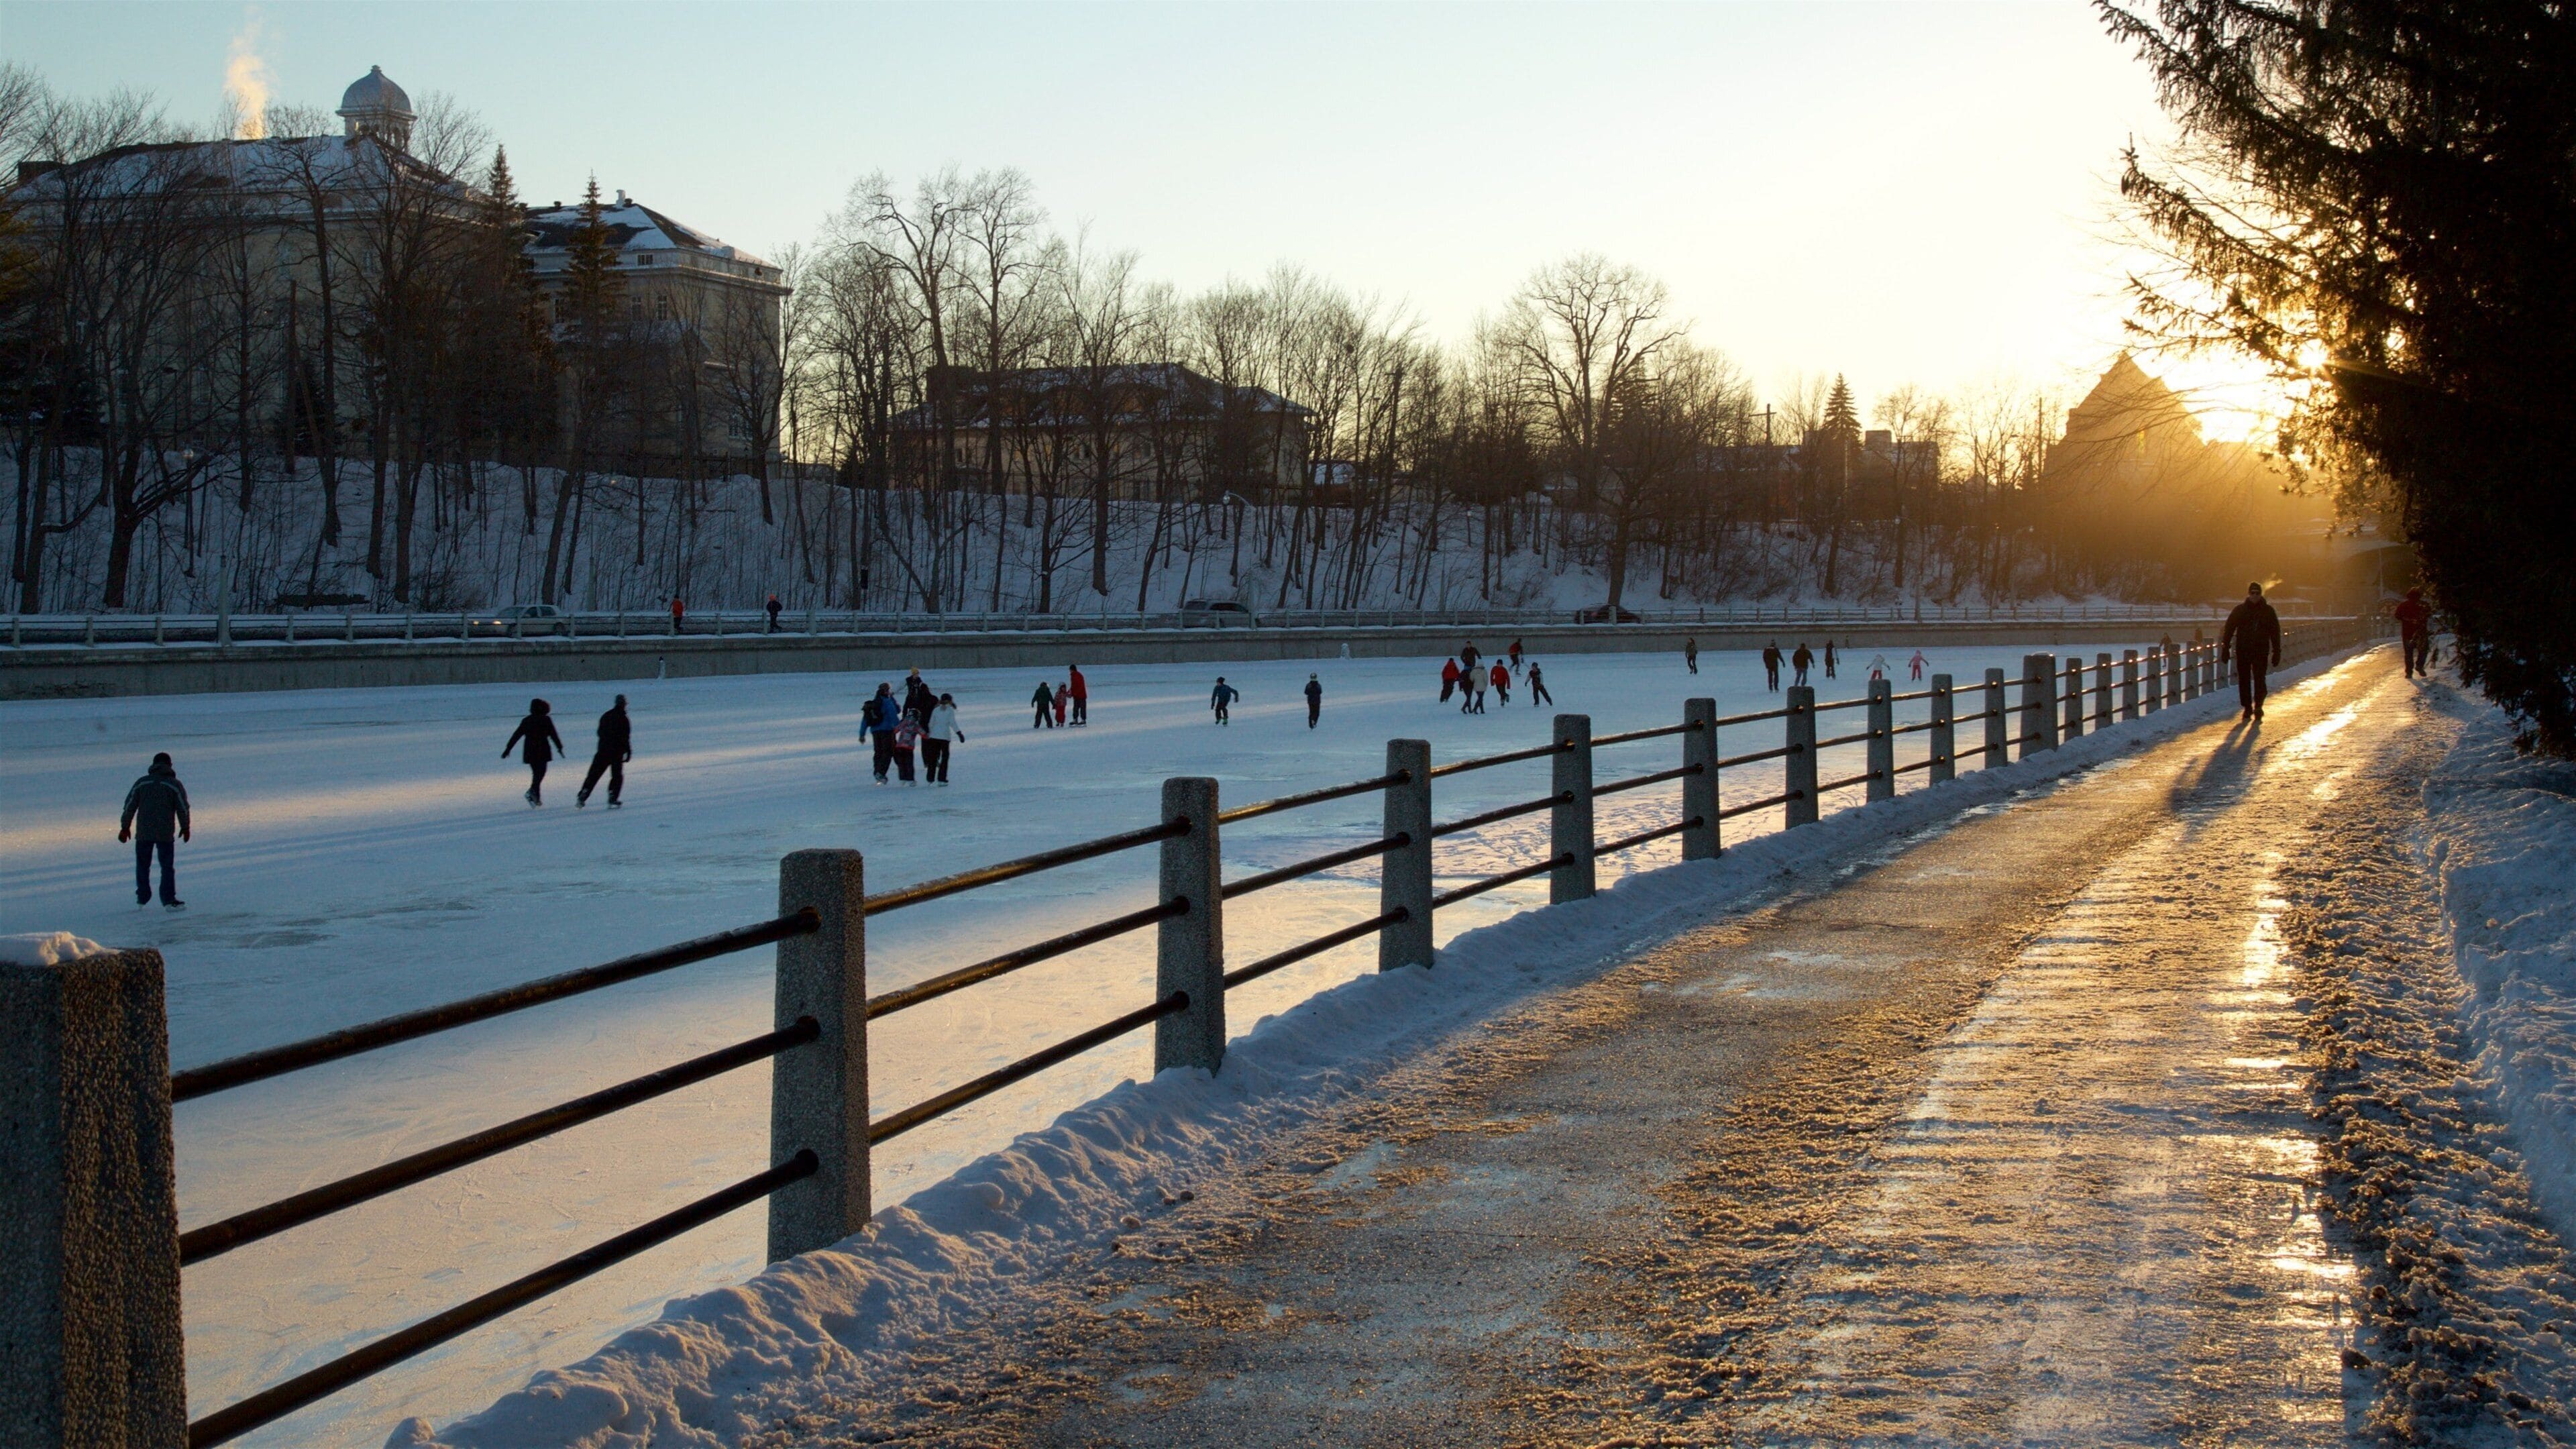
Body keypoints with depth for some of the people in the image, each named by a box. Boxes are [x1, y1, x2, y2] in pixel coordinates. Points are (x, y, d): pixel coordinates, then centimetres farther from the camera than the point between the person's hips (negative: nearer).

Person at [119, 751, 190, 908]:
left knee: (143, 866, 14)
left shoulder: (141, 783, 5)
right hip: (166, 834, -2)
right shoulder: (175, 785, -1)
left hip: (143, 833, 2)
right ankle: (169, 901, -5)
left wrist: (125, 827, 13)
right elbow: (183, 809, 0)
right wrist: (185, 828, 13)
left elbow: (130, 806, 5)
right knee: (167, 867, 2)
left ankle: (142, 899, 17)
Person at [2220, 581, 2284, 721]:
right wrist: (2225, 648, -3)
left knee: (2259, 680, -9)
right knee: (2244, 680, 4)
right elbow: (2229, 629, 4)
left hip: (2261, 651, -1)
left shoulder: (2268, 611, 4)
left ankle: (2258, 708, -6)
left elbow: (2275, 632, 7)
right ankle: (2247, 708, 15)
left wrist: (2276, 652, 3)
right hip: (2243, 651, 1)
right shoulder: (2239, 610, 5)